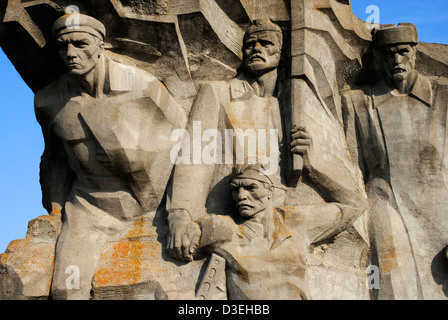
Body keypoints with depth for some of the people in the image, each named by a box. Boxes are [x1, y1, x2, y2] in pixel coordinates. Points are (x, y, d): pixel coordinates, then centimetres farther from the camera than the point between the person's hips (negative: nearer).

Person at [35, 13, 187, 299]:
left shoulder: (143, 87, -14)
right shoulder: (50, 101, -5)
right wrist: (56, 211, 15)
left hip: (152, 201, -1)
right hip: (91, 204, 2)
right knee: (66, 289, -11)